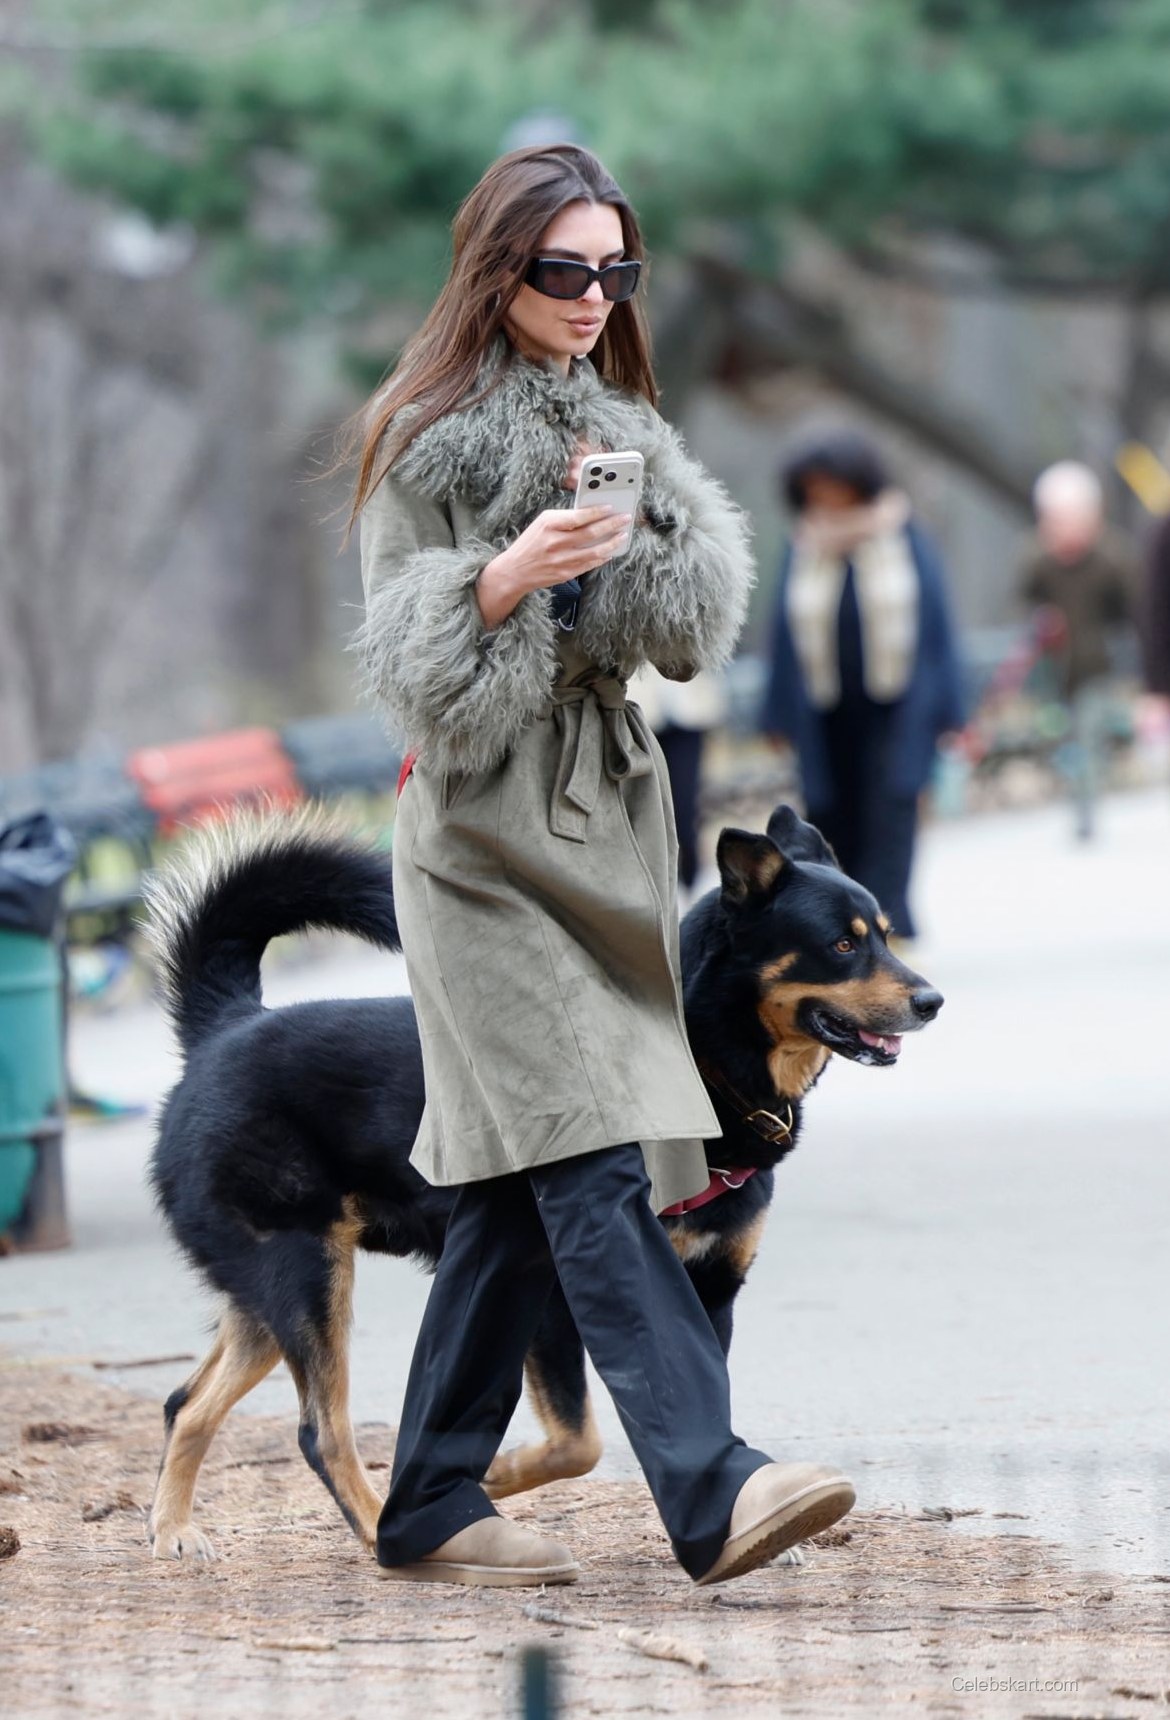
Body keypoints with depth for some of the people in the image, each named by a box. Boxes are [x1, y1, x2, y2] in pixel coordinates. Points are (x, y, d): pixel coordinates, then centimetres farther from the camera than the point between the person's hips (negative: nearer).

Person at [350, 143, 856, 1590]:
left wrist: (635, 531, -10)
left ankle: (432, 1508, 13)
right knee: (592, 1161, -17)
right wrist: (507, 576, -25)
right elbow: (404, 659, -8)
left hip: (604, 817, 7)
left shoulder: (616, 426, 16)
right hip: (486, 835, -7)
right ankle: (711, 1489, -27)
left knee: (523, 1184, 7)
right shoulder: (430, 439, -3)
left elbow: (693, 632, 8)